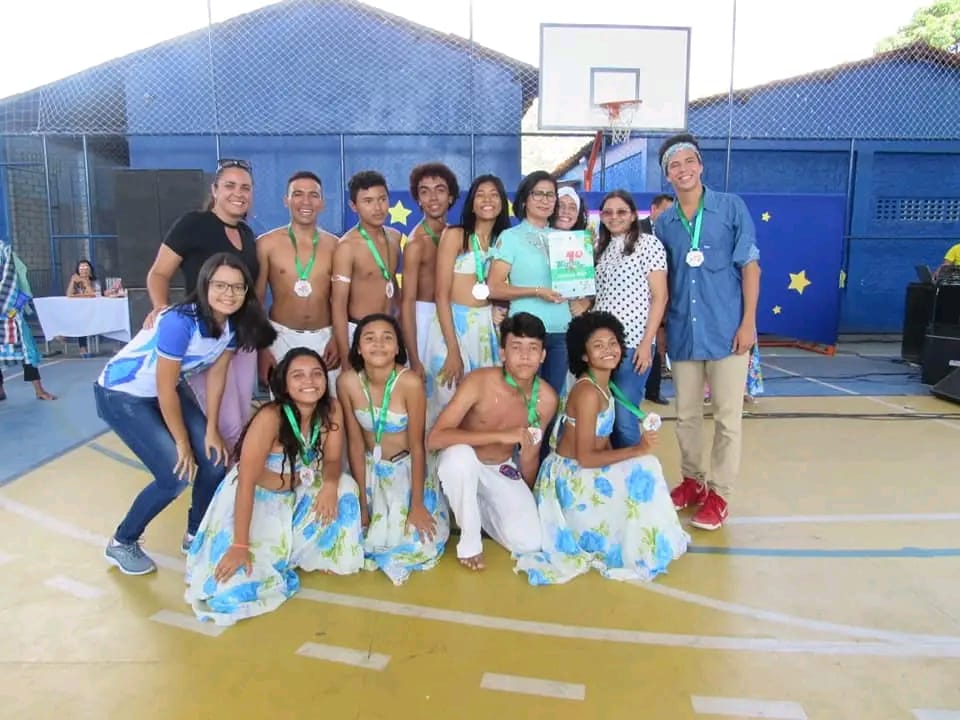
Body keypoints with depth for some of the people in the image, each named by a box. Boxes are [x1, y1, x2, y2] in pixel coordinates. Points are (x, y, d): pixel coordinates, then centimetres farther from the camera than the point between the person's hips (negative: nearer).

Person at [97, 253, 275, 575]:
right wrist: (182, 444, -15)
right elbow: (165, 391, -26)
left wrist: (211, 431, -2)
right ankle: (121, 543, 11)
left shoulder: (234, 323, -12)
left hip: (168, 390, 7)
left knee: (214, 461, -3)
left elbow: (216, 375, -1)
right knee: (176, 475, -14)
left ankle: (196, 534, 23)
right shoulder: (180, 321, -33)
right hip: (121, 394, -7)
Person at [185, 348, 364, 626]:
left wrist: (330, 485, -30)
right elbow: (246, 482, -29)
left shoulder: (331, 409, -15)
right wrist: (240, 545, -29)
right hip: (255, 500, -5)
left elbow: (332, 460, -6)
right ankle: (276, 554, 15)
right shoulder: (270, 418, -31)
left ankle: (312, 554, 4)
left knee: (345, 487, -20)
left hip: (297, 496, 6)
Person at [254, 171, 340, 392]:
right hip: (281, 337, -1)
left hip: (324, 338, 1)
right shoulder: (267, 243, -2)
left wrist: (337, 338, -3)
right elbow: (257, 300, 2)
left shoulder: (334, 245, 3)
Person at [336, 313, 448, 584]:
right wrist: (362, 501, -8)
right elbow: (355, 443, -9)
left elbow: (417, 445, -18)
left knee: (421, 542, -17)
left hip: (408, 468, -2)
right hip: (370, 469, 3)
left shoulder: (410, 382, -25)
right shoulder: (347, 381, -16)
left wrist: (417, 504, -17)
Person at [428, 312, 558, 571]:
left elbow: (531, 456, 2)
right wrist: (500, 436, -37)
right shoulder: (479, 381, -26)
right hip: (463, 465, -3)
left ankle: (479, 508, 16)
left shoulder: (547, 399, -14)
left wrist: (525, 502, 11)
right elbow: (434, 438, -34)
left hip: (502, 472, 3)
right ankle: (469, 539, -14)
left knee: (529, 543, -15)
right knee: (459, 455, -39)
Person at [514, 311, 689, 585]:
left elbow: (603, 442, 9)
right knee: (644, 469, -17)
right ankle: (633, 551, -3)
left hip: (583, 473, 9)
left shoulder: (604, 386, 6)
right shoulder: (587, 392, -23)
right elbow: (585, 458, -25)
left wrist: (626, 459, -5)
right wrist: (636, 450, -21)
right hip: (570, 478, -9)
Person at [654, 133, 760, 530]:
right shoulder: (663, 223, 7)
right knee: (686, 415, 12)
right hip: (682, 332, 3)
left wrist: (748, 322, -9)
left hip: (726, 329, -3)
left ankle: (718, 493, 16)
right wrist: (659, 329, 9)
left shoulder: (732, 207, -2)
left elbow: (750, 266, -3)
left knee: (727, 417, 3)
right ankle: (692, 480, 29)